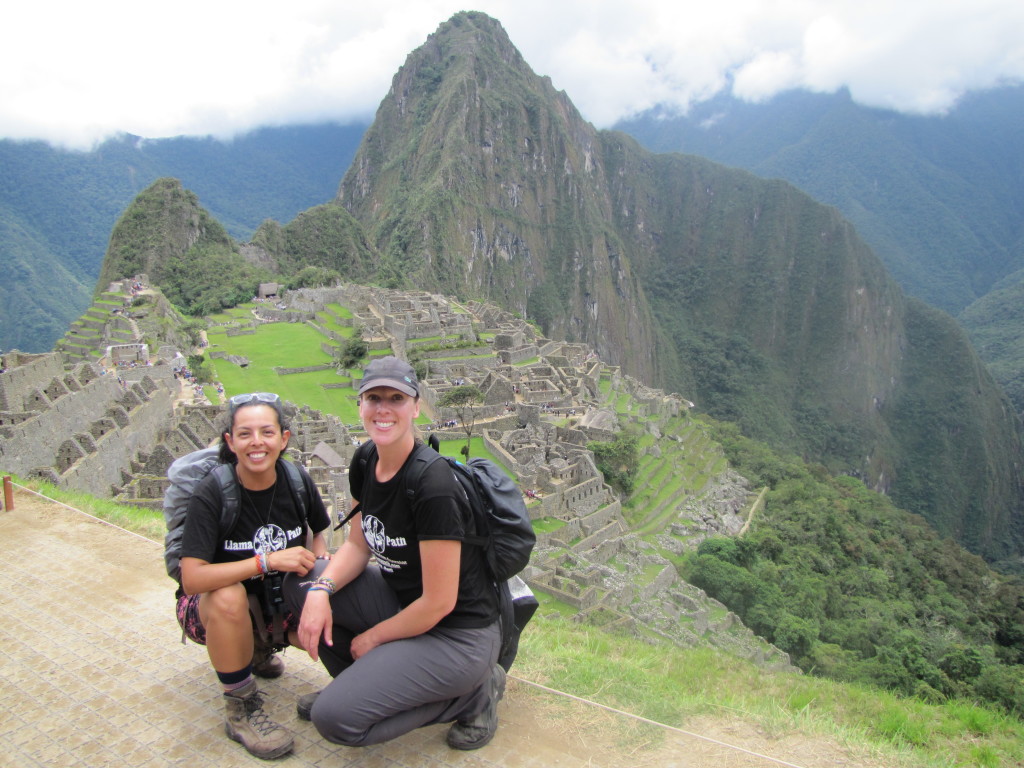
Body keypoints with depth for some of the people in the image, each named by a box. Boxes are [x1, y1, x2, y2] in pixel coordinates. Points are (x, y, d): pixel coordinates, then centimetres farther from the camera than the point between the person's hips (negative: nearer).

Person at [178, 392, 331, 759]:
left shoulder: (297, 481, -13)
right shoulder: (211, 492, -24)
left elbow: (321, 530, 7)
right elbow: (192, 578, -32)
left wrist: (319, 556, -15)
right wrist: (269, 560, -35)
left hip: (277, 599, 4)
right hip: (213, 606, -4)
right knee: (230, 597, -37)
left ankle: (259, 649, 15)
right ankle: (242, 710, -14)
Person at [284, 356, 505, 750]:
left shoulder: (433, 488, -28)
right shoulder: (365, 461, -3)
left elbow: (438, 603, -23)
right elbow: (358, 544, 8)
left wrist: (373, 637, -7)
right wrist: (320, 590, -11)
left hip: (458, 635, -8)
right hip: (402, 599, 8)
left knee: (335, 718, -17)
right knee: (301, 581, 0)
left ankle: (470, 695, 1)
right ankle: (360, 683, 17)